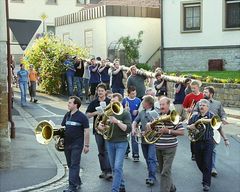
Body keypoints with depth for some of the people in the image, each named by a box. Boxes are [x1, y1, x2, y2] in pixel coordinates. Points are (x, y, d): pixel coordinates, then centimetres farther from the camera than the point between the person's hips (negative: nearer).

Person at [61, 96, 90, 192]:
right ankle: (77, 182, 29)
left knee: (74, 165, -6)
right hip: (67, 144, 7)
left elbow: (86, 131, -10)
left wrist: (86, 145, -12)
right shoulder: (67, 115, 9)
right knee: (70, 165, 14)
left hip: (77, 145, -7)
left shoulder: (82, 116, -10)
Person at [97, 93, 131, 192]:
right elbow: (100, 124, 12)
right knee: (114, 168, 13)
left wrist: (117, 121, -27)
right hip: (110, 143, 6)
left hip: (121, 143, -5)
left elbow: (128, 129, -16)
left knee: (117, 167, -12)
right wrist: (100, 126, -12)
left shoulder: (125, 113, -7)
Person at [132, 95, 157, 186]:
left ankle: (152, 177, -7)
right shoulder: (142, 112, 10)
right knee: (147, 158, 13)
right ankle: (151, 174, 23)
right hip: (143, 139, 7)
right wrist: (133, 129, -7)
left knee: (151, 158, -9)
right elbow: (135, 121, 12)